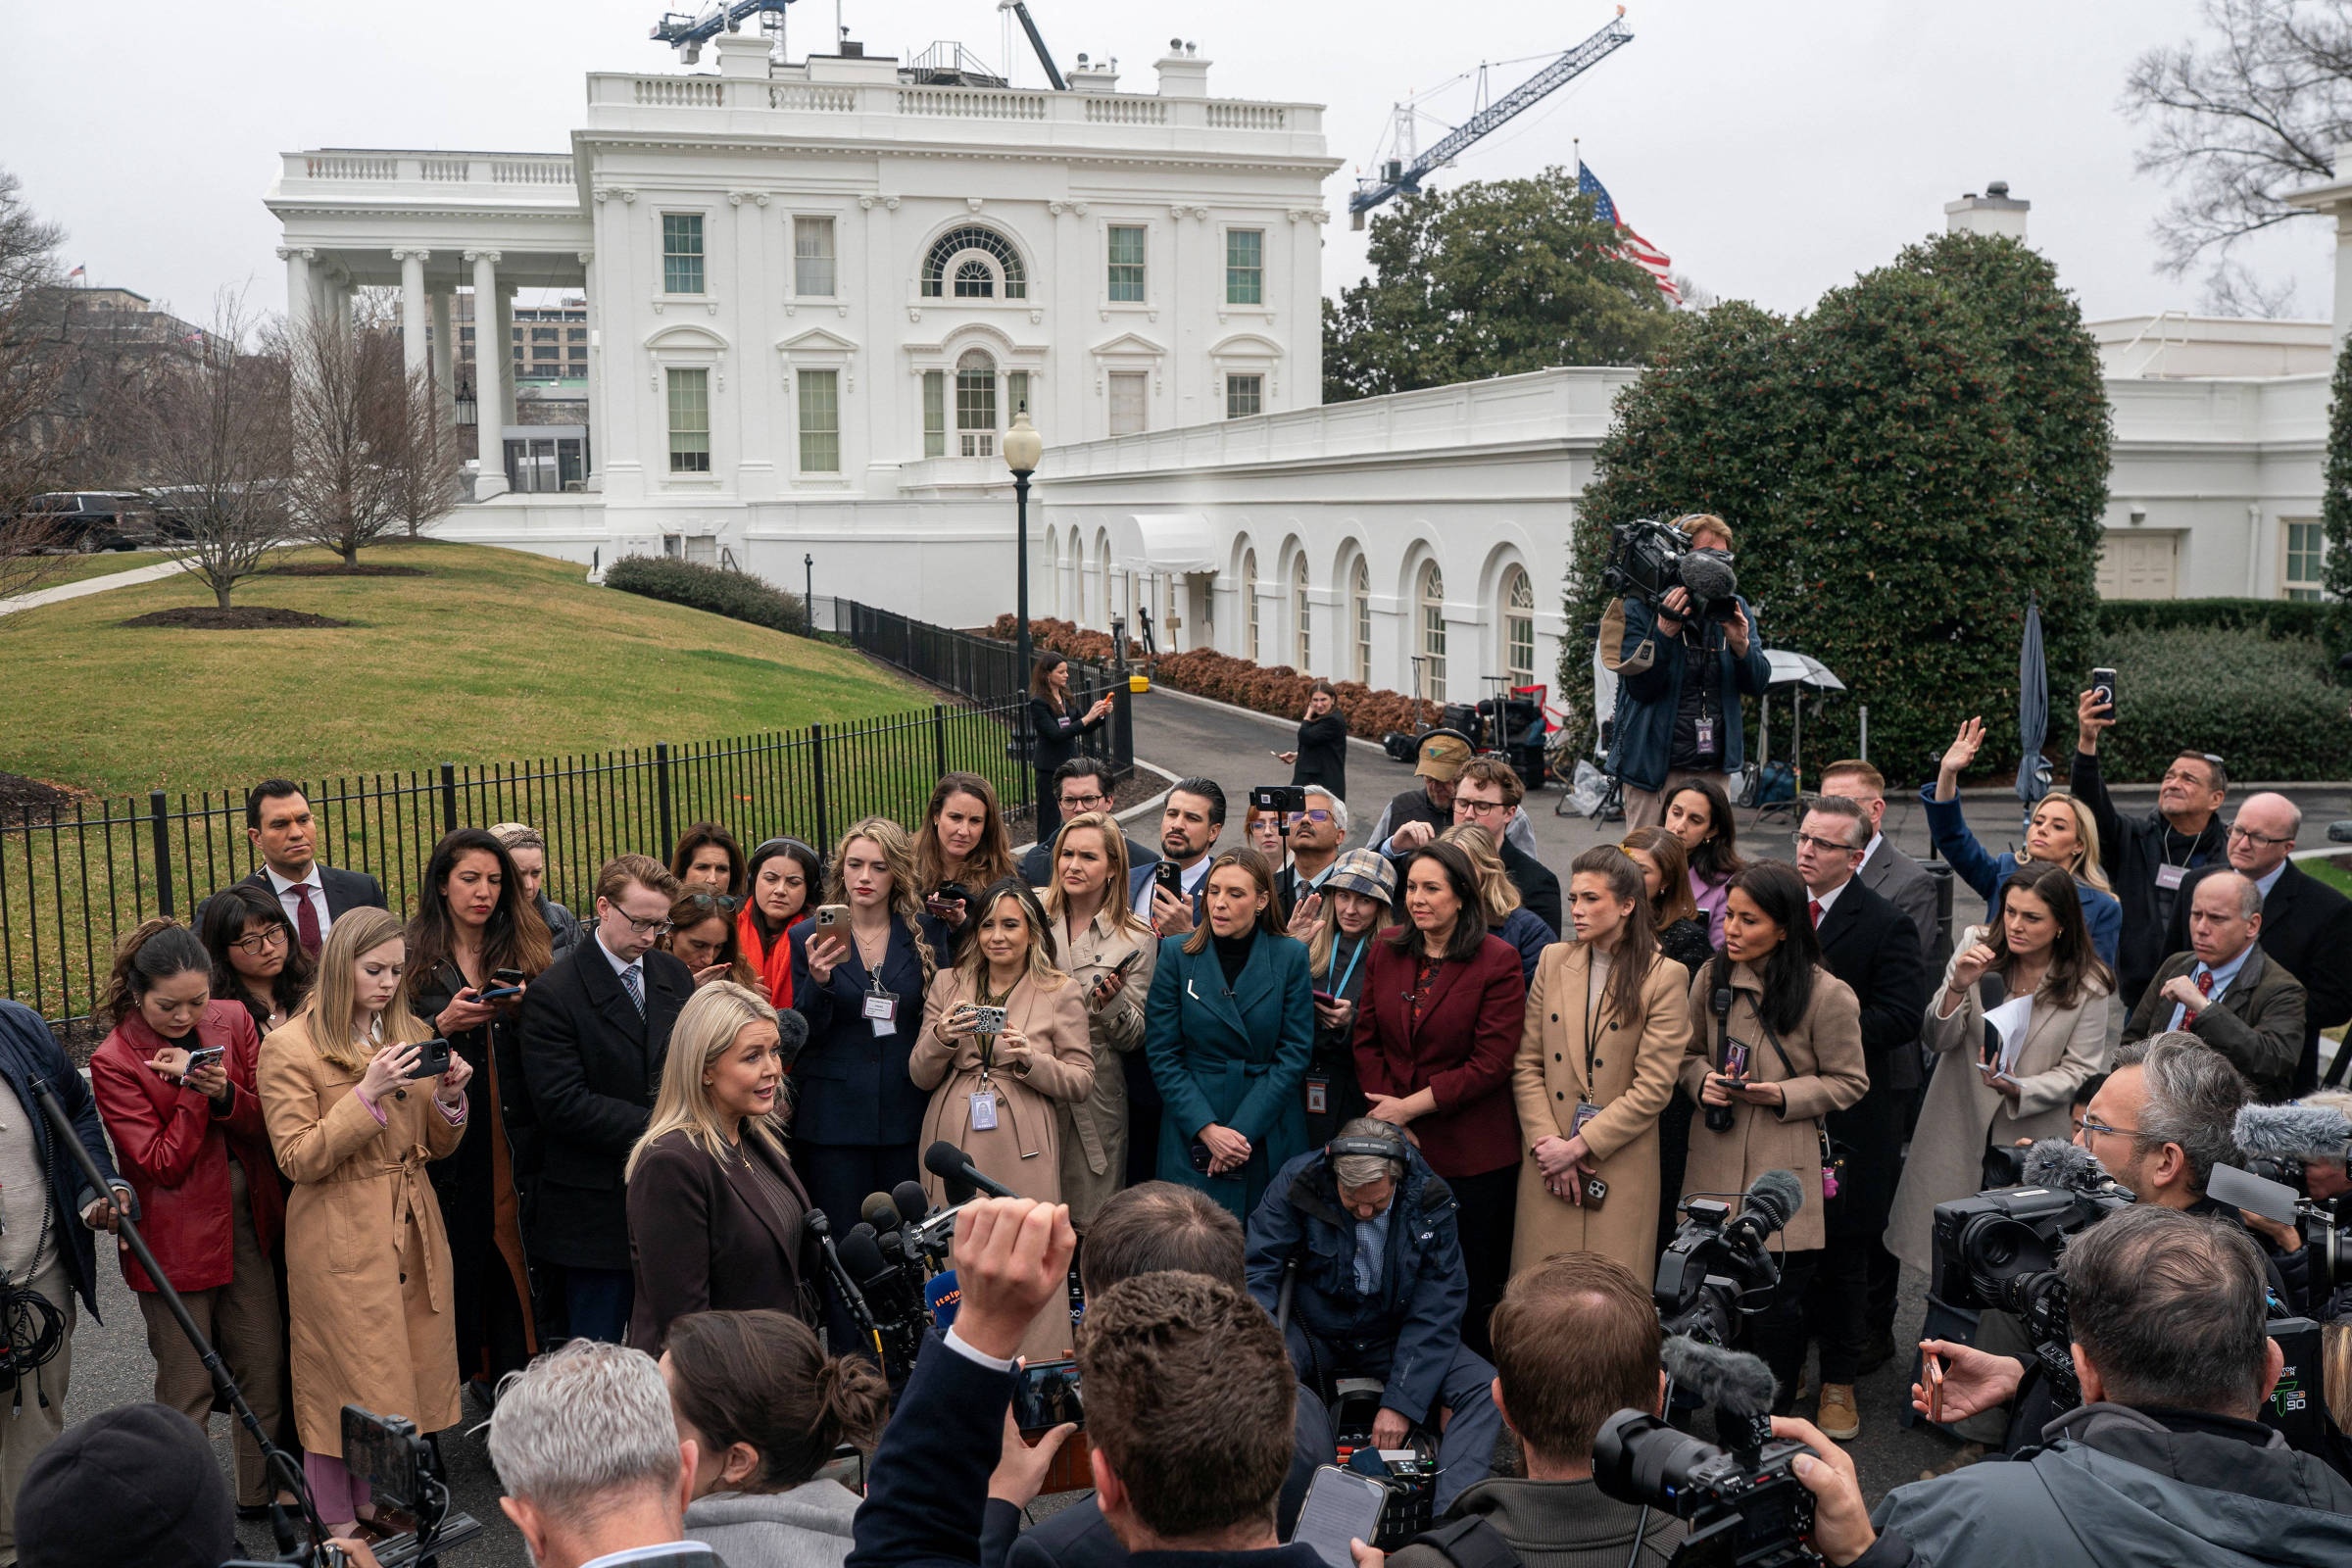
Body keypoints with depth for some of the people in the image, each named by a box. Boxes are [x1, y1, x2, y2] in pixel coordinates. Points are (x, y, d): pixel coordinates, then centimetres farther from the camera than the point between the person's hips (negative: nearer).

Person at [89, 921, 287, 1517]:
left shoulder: (232, 1021, 0)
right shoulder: (114, 1061, -12)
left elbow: (267, 1125, 1)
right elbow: (163, 1164, -13)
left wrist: (226, 1094, -19)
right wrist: (192, 1088, -22)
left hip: (247, 1222, 4)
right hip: (175, 1237, -4)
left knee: (265, 1367, 13)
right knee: (188, 1385, 3)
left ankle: (262, 1494, 30)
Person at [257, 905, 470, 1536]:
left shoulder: (411, 1033, 10)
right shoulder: (290, 1047, -7)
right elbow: (299, 1160, -13)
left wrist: (449, 1097, -8)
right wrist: (368, 1094, -21)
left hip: (413, 1229, 6)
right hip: (340, 1241, -5)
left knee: (407, 1374, 10)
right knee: (345, 1383, 2)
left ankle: (381, 1508, 25)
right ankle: (339, 1526, 18)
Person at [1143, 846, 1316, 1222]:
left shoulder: (1290, 956, 0)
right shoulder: (1176, 955, 0)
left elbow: (1295, 1054, -3)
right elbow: (1161, 1054, -2)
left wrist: (1243, 1130, -11)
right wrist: (1207, 1128, -12)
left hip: (1270, 1133, 0)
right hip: (1192, 1135, 0)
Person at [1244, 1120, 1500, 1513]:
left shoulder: (1430, 1200, -13)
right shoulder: (1297, 1183, -16)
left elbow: (1437, 1310, -12)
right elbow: (1256, 1274, -13)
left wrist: (1401, 1402, -19)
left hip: (1394, 1337, 1)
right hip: (1314, 1334, -1)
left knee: (1486, 1389, -22)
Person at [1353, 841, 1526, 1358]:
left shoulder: (1498, 962, -9)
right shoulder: (1387, 951, 6)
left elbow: (1490, 1064, -13)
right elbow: (1366, 1039, 7)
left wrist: (1410, 1106, -14)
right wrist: (1388, 1116, -5)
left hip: (1471, 1153, -4)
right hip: (1396, 1147, 4)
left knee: (1472, 1288, 6)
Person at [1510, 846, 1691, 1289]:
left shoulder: (1665, 977, -5)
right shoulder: (1553, 960, 7)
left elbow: (1653, 1087, -9)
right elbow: (1526, 1065, 6)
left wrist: (1578, 1146, -11)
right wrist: (1547, 1144, -6)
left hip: (1619, 1166, -3)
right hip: (1548, 1167, 3)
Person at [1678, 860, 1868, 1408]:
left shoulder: (1827, 995, -10)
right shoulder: (1711, 979, 3)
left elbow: (1849, 1082, -2)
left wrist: (1781, 1094, -15)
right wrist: (1703, 1079, -6)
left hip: (1786, 1170, -3)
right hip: (1715, 1163, 4)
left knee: (1778, 1306, 4)